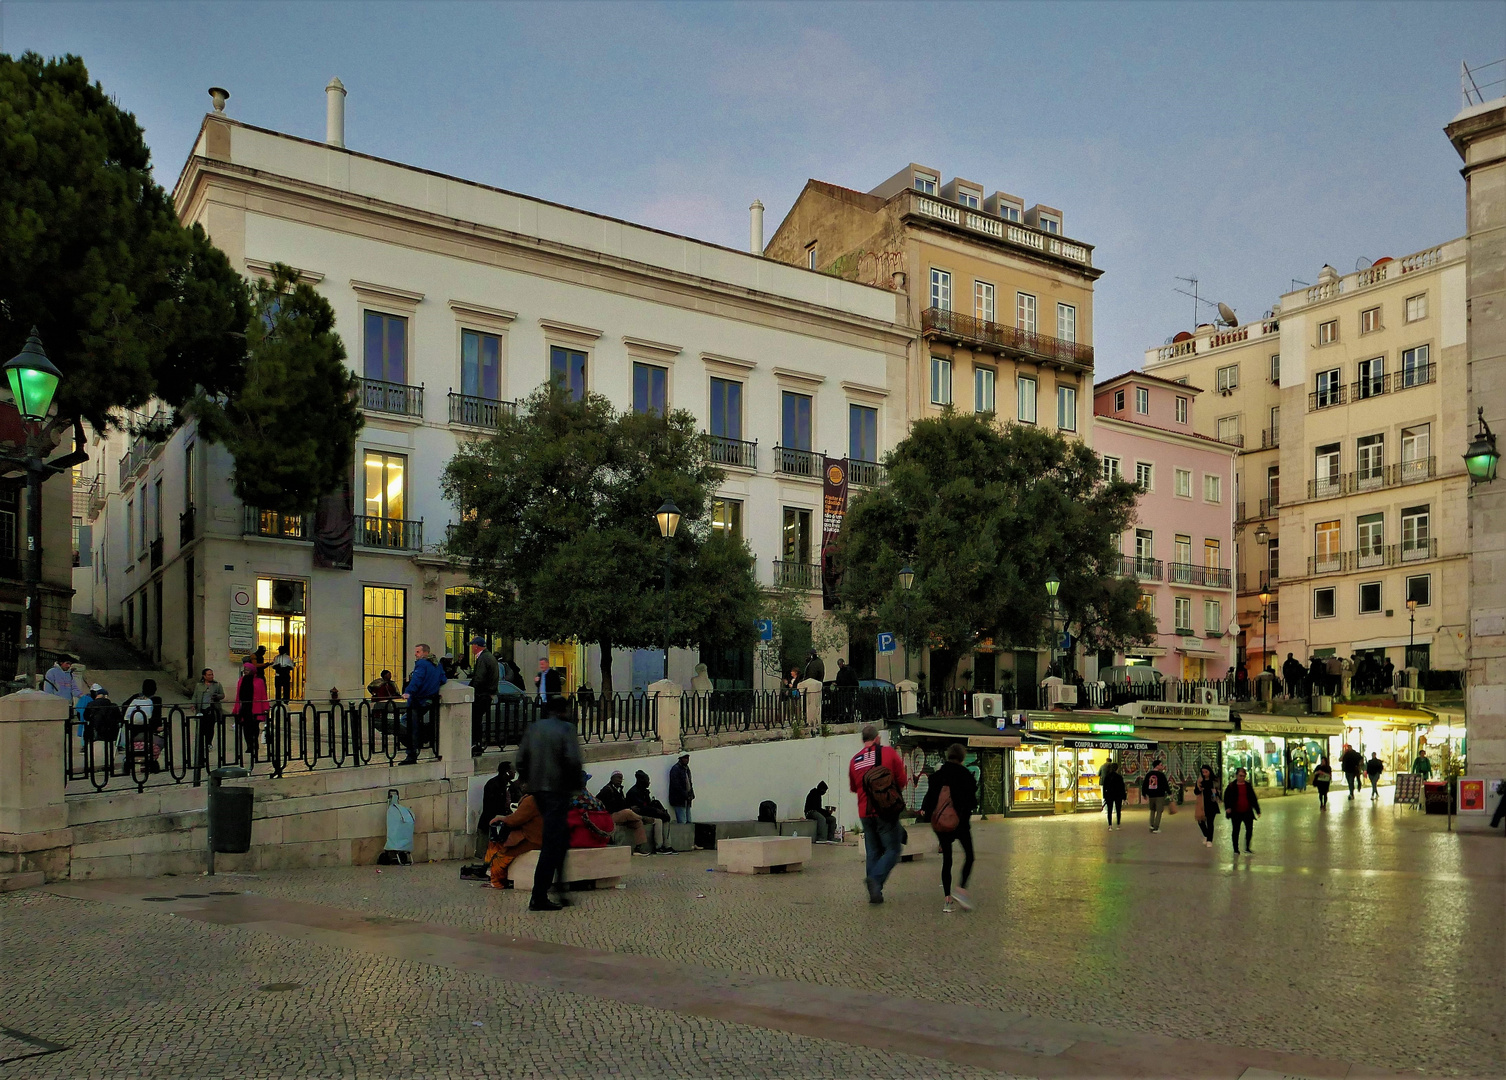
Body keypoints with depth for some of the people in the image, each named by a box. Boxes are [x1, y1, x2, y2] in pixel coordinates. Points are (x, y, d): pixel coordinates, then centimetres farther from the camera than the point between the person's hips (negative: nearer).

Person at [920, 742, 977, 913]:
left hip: (940, 824, 3)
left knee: (946, 859, 9)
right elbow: (972, 801, -4)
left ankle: (947, 899, 3)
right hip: (960, 822, -3)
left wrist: (924, 810, 20)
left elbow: (930, 795, 1)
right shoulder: (966, 775, -6)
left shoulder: (938, 774, -1)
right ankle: (961, 888, -10)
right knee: (969, 856, 11)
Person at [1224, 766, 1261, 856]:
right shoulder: (1232, 786, -2)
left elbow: (1253, 799, 12)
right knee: (1236, 831, 5)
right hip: (1236, 812, -2)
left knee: (1250, 829, -2)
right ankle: (1236, 849, 15)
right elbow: (1226, 797, -3)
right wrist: (1227, 807, -18)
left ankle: (1247, 848, 14)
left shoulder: (1248, 786, 7)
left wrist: (1257, 810, 10)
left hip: (1247, 812, 3)